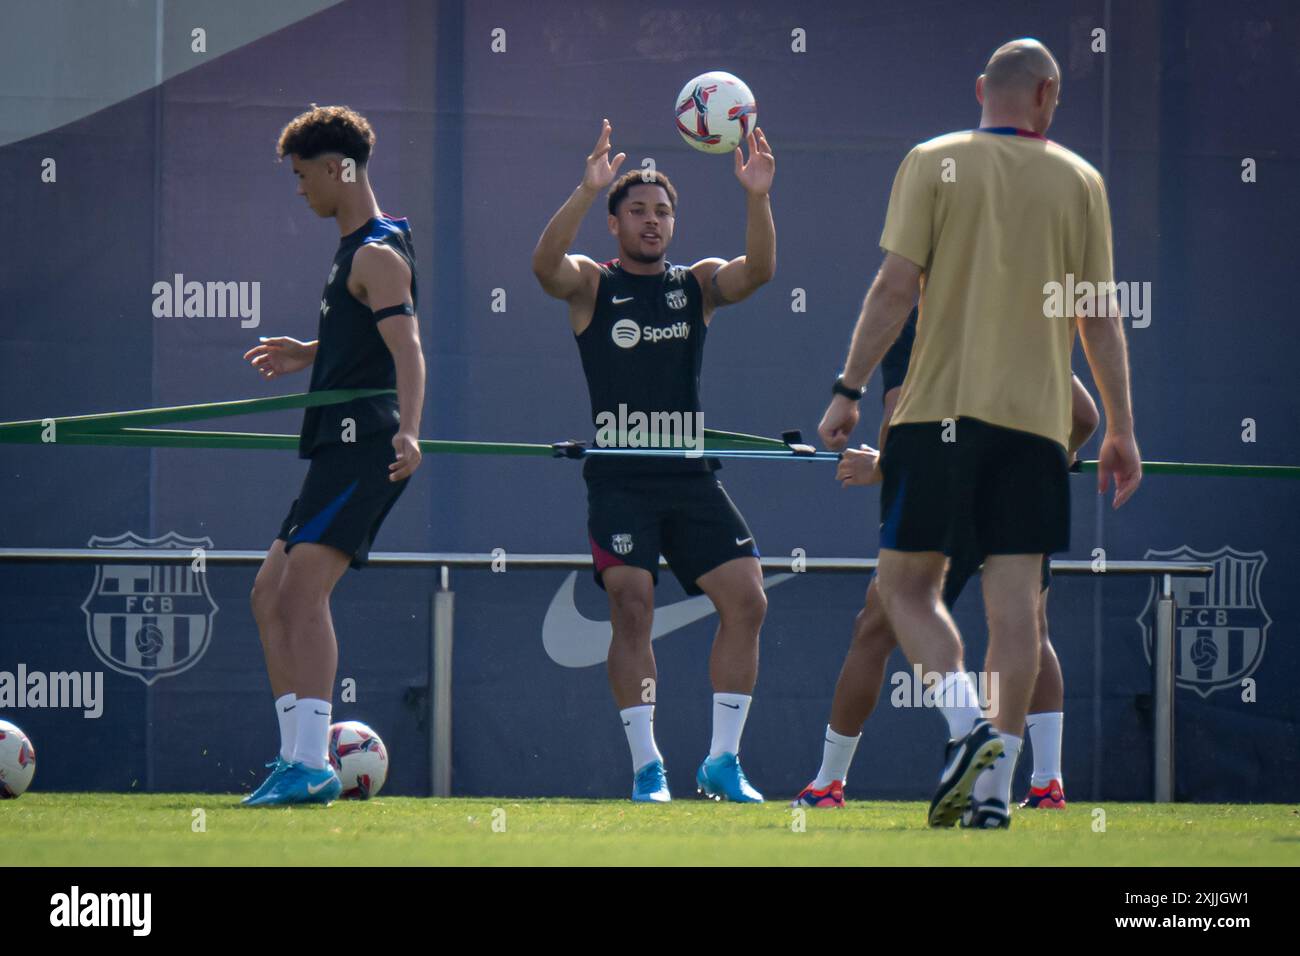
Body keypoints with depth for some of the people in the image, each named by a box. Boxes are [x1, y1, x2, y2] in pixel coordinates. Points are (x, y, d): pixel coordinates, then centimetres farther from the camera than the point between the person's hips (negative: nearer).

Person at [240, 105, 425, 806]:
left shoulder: (377, 255, -11)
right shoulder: (356, 249, 21)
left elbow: (407, 348, -24)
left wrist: (407, 431, -38)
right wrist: (310, 356, 44)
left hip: (365, 445, -11)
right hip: (339, 451, 11)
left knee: (303, 586, -22)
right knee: (271, 594, 12)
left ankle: (312, 767, -29)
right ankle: (298, 760, 14)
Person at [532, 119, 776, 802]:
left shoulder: (697, 283, 13)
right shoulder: (591, 284, 4)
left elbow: (758, 270, -6)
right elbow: (545, 264, -17)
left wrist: (757, 199, -22)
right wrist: (587, 191, -31)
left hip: (689, 472, 4)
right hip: (619, 476, -4)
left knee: (746, 599, -6)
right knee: (632, 605, -16)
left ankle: (722, 760, 3)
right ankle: (645, 765, -10)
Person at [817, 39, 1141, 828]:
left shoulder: (934, 164, 2)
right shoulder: (1079, 180, 7)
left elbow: (896, 287, -5)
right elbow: (1099, 317, 7)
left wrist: (851, 391, 0)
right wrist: (1122, 430, 13)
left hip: (940, 407, -2)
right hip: (1037, 412, 2)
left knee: (907, 585, 6)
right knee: (1016, 598, 2)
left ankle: (969, 728, -15)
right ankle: (996, 785, -2)